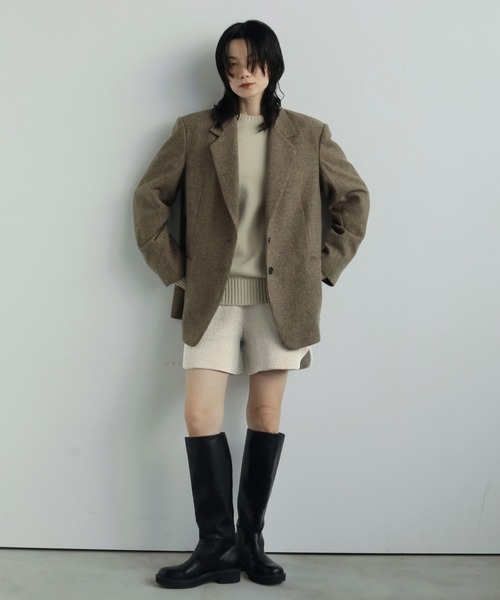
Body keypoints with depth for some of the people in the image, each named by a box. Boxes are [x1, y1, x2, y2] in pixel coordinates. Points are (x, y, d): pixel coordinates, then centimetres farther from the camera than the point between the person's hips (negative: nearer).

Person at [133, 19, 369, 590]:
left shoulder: (309, 135, 7)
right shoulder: (194, 131, 6)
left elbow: (354, 197, 13)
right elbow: (149, 196, 7)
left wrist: (325, 264, 5)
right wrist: (174, 267, 1)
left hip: (281, 296, 0)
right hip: (213, 296, 0)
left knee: (266, 417, 5)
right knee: (200, 418, -6)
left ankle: (250, 540, 19)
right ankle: (217, 546, 8)